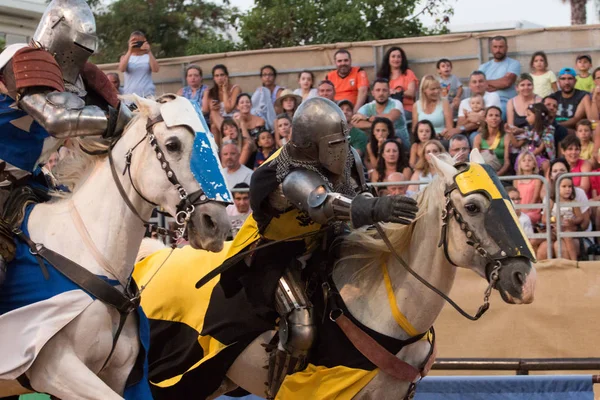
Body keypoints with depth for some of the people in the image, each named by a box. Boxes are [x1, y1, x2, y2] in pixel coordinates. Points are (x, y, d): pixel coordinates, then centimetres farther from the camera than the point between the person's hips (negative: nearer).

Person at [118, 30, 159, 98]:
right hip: (129, 95, 1)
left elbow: (155, 70, -8)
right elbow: (121, 69, -8)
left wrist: (149, 52, -11)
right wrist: (129, 51, -12)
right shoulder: (125, 57, 13)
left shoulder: (148, 57, 10)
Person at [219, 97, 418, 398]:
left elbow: (358, 195, 9)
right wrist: (376, 209, -69)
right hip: (273, 257, -9)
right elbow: (324, 204, -56)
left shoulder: (345, 159, -12)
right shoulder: (292, 178, -35)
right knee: (302, 329, -27)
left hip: (318, 245, 9)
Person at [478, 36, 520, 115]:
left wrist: (487, 82, 5)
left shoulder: (513, 64, 6)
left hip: (505, 102, -4)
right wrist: (498, 85, -6)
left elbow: (507, 82, -9)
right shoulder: (484, 67, 19)